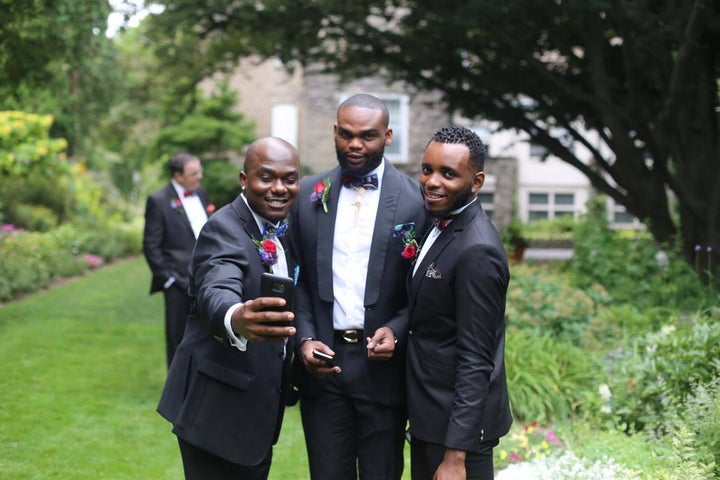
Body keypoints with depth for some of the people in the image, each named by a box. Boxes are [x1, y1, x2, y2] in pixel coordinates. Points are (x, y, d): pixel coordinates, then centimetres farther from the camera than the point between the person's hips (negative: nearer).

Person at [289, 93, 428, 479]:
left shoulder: (416, 198, -4)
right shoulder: (309, 194, 5)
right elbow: (298, 278, 8)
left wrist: (397, 330, -15)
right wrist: (305, 339, -4)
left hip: (384, 363, -2)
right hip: (323, 360, 2)